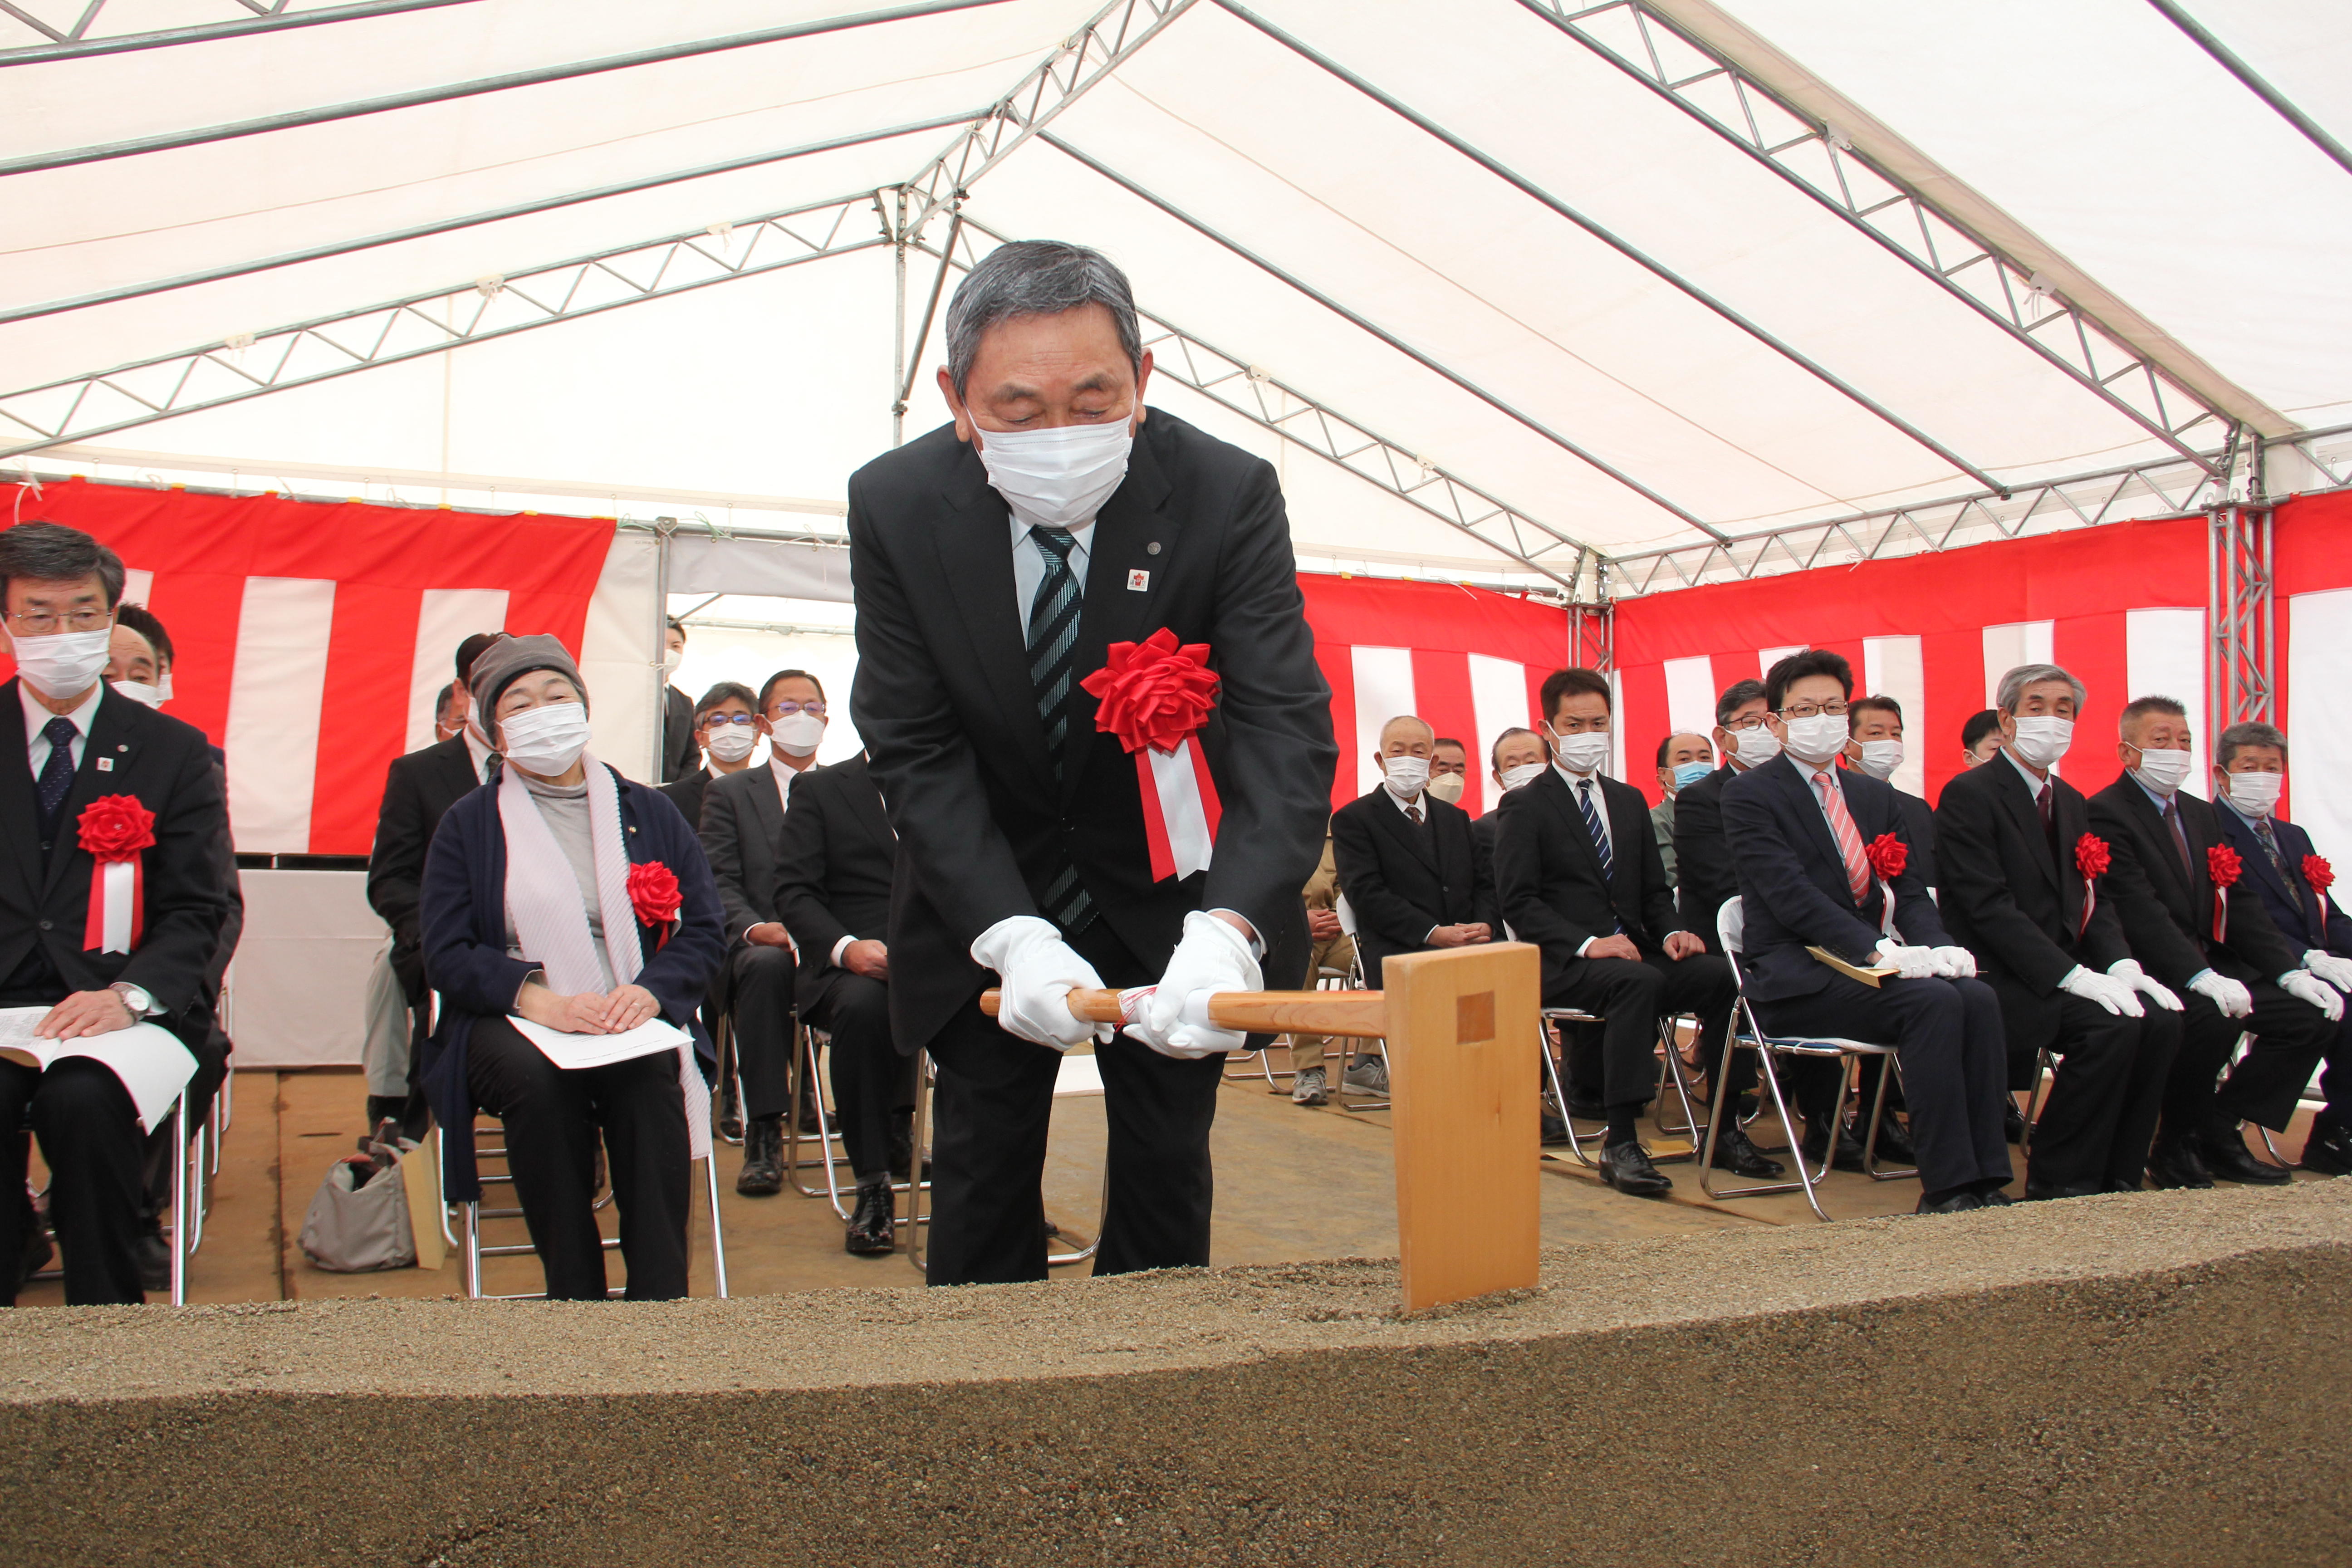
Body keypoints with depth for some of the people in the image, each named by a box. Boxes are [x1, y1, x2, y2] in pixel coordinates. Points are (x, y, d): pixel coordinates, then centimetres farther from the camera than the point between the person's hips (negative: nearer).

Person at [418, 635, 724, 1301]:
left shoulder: (649, 813, 16)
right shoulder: (468, 824, 12)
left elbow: (704, 930, 8)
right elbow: (447, 953, 1)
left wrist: (650, 991, -14)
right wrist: (540, 999, -17)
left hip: (630, 1023, 1)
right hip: (512, 1024, 0)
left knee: (648, 1076, -33)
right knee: (537, 1079, -35)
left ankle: (661, 1295, -31)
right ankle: (575, 1292, -26)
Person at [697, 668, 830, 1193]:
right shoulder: (729, 792, 15)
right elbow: (719, 883, 3)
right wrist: (756, 928, -18)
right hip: (758, 945, -1)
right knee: (767, 965, -39)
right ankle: (763, 1131, -34)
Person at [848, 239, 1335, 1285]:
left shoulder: (1227, 494, -22)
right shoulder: (895, 505, -17)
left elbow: (1286, 726, -28)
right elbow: (914, 748, -16)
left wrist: (1229, 926, -45)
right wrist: (1008, 933, -29)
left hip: (1164, 884, 0)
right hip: (985, 894, 1)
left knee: (1166, 1165, 9)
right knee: (983, 1161, 7)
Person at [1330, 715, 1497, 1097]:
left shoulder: (1455, 818, 25)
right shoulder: (1353, 819, 5)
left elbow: (1486, 882, 17)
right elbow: (1367, 895, -7)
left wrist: (1485, 925, -7)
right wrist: (1433, 934, -18)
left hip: (1468, 951, 5)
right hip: (1400, 955, -5)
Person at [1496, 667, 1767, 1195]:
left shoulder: (1630, 801, 23)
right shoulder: (1525, 807, 2)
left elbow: (1654, 890, 21)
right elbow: (1519, 903, -8)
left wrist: (1671, 933, -3)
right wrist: (1587, 944, -22)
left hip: (1633, 951, 6)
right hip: (1560, 964, -6)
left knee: (1720, 974, -22)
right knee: (1639, 982, -37)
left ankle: (1726, 1128, -16)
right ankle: (1619, 1145, -35)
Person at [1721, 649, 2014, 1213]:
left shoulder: (1874, 796, 19)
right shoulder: (1749, 796, -3)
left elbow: (1909, 889, 13)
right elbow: (1791, 896, -15)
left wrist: (1938, 946, -10)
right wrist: (1881, 950, -25)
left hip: (1870, 964, 6)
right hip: (1795, 976, -6)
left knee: (1979, 997, -22)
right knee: (1933, 1002, -29)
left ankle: (1986, 1182, -22)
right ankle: (1946, 1187, -26)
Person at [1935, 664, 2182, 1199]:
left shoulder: (2072, 803, 18)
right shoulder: (1970, 794, -9)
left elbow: (2094, 900, 15)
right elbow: (1988, 908, -18)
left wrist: (2121, 964, -7)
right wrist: (2073, 975, -24)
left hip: (2060, 972, 8)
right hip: (1996, 978, -8)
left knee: (2161, 1019, -15)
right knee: (2112, 1025, -26)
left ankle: (2116, 1176, -3)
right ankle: (2058, 1179, -11)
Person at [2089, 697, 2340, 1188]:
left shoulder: (2199, 814, 18)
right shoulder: (2106, 815, -10)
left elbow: (2240, 903, 11)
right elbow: (2139, 911, -22)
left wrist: (2290, 969, -3)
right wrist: (2202, 978, -32)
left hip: (2210, 966, 9)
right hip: (2150, 972, -9)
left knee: (2318, 1010, -6)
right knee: (2214, 1015, -34)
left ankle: (2219, 1128, 1)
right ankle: (2176, 1145, -12)